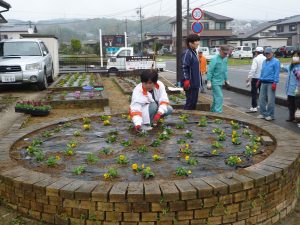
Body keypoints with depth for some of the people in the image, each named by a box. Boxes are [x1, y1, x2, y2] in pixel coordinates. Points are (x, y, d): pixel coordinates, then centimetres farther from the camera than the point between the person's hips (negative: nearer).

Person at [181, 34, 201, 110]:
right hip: (190, 84, -10)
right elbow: (184, 68, -21)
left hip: (195, 84, 10)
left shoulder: (194, 53, 16)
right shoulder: (187, 53, -14)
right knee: (190, 102, -6)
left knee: (194, 102, 15)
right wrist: (186, 80, -26)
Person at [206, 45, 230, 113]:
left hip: (221, 82, 8)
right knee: (219, 97, -13)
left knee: (216, 97, 15)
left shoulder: (225, 59, 8)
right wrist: (209, 82, -17)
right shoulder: (215, 59, -15)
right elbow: (210, 71, -15)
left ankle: (213, 111, 26)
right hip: (215, 82, -8)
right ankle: (218, 112, -12)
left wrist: (226, 80, 20)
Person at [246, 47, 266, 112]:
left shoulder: (256, 59, -13)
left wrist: (249, 78, -17)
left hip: (256, 78, -6)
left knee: (254, 93, 0)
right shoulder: (265, 59, 3)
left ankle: (254, 107, -4)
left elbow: (253, 69, -20)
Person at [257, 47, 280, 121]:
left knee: (270, 100, -5)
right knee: (262, 98, 7)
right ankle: (263, 113, 16)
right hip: (263, 83, 7)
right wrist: (259, 80, 19)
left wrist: (275, 82, -16)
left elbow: (277, 73, -11)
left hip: (271, 83, -7)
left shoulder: (276, 61, -6)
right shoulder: (264, 62, 17)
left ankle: (271, 115, 4)